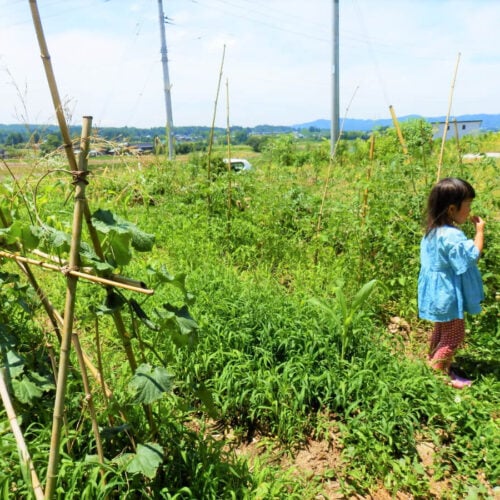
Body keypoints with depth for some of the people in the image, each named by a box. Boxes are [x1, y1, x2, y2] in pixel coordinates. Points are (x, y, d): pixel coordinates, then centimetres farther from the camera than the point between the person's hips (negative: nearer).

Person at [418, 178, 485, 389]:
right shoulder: (452, 236, -30)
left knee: (442, 331, 25)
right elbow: (473, 256, -25)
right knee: (454, 335, 5)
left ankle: (433, 362, 39)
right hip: (449, 294, -10)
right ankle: (436, 371, 13)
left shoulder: (433, 231, 3)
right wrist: (480, 231, -18)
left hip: (439, 291, 10)